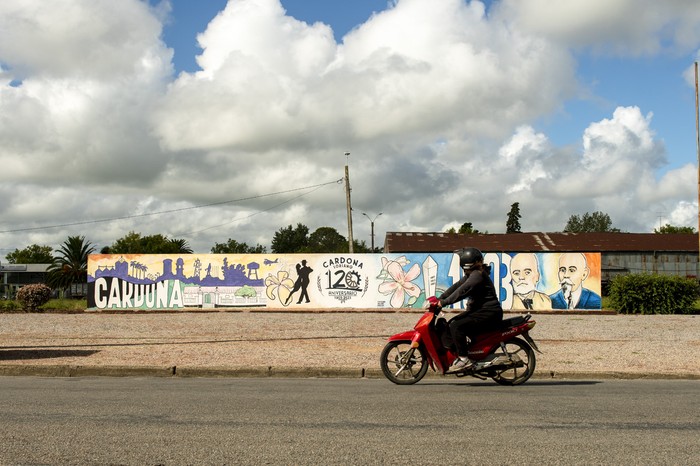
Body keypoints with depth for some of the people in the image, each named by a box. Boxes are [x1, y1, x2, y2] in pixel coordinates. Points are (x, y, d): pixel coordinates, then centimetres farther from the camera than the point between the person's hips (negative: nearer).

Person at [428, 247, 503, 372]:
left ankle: (464, 359, -19)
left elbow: (462, 291, -26)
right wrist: (439, 298, 2)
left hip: (488, 312, -11)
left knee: (456, 327, -22)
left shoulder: (478, 275, -18)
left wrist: (444, 302, -23)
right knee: (452, 323, 11)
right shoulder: (471, 274, 15)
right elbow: (457, 286, 11)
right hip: (479, 309, 11)